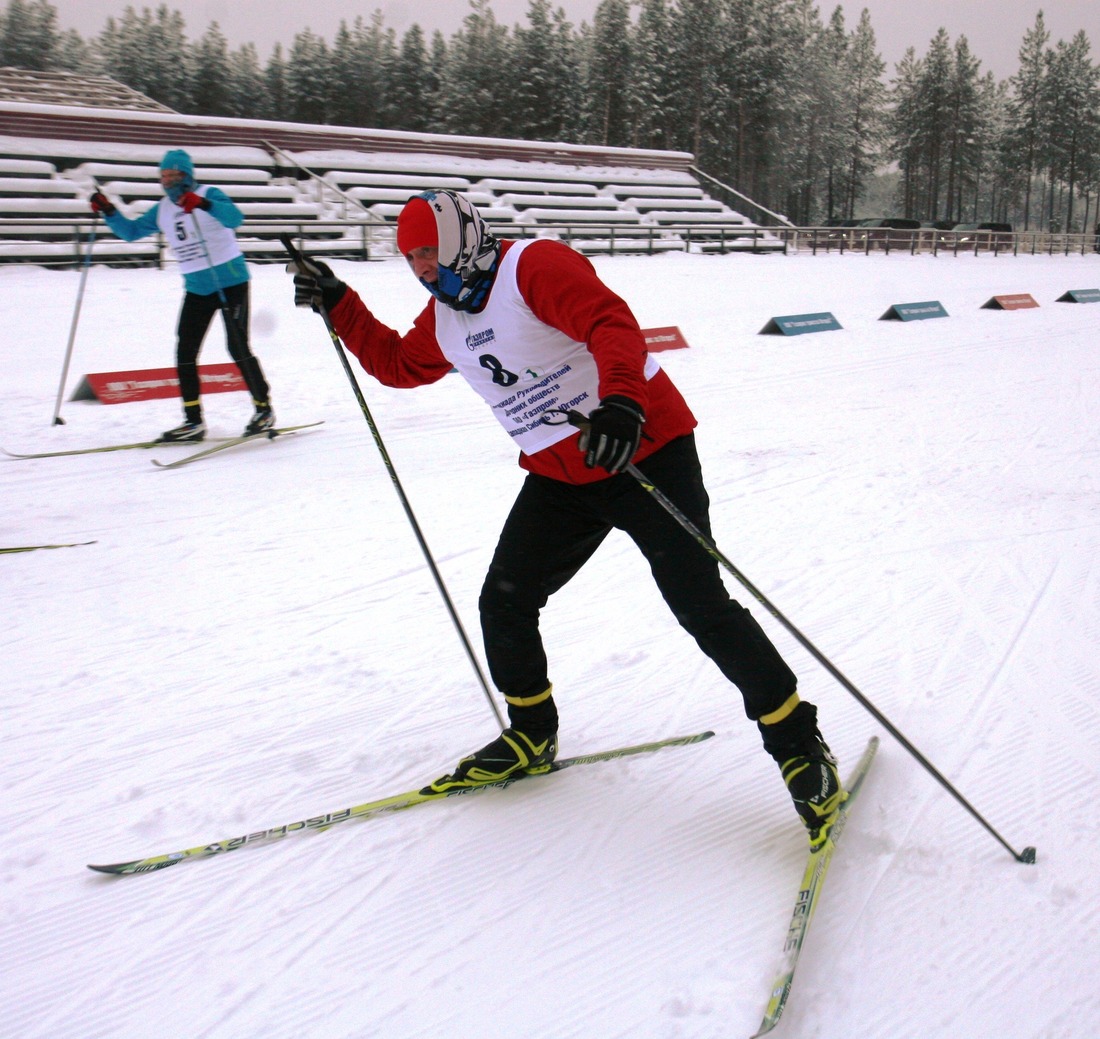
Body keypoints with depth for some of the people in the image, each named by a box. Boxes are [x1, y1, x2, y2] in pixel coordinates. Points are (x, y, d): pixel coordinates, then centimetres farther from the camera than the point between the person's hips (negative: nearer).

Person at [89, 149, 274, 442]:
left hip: (231, 281, -7)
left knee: (238, 348, -8)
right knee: (185, 353, 0)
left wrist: (204, 204, -45)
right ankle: (194, 422, 5)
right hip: (196, 288, 7)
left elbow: (235, 218, -30)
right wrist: (109, 211, 1)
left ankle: (264, 410, 8)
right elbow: (131, 231, 17)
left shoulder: (209, 195, -11)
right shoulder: (161, 210, 8)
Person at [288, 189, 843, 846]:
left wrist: (621, 401, -46)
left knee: (700, 604, -11)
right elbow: (397, 363, 28)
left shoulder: (534, 265, -14)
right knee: (504, 605, 4)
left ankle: (798, 743, 4)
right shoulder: (444, 321, 11)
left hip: (645, 449, -8)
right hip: (559, 478, 8)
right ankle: (532, 736, 27)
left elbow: (613, 324, -29)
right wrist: (339, 305, 21)